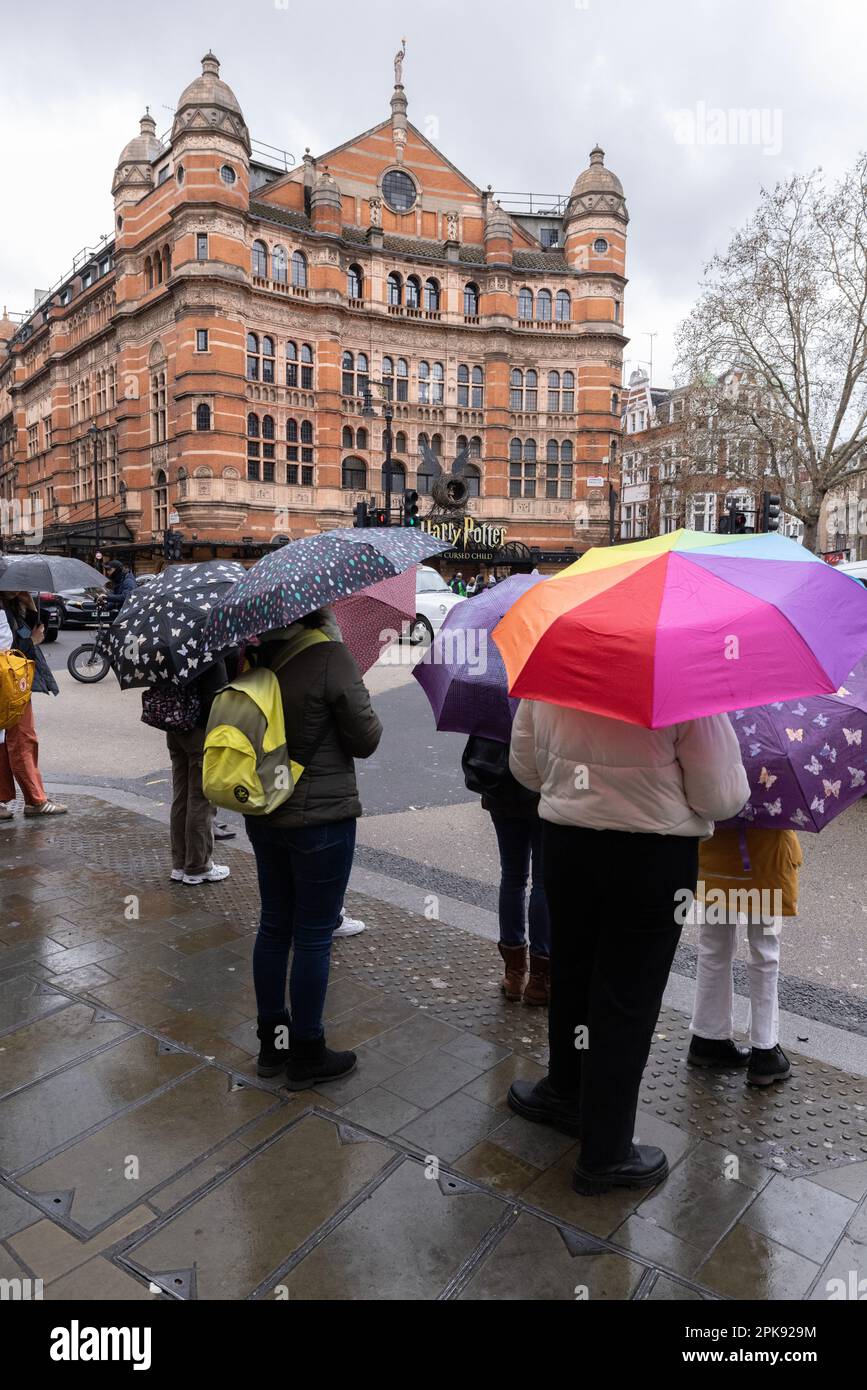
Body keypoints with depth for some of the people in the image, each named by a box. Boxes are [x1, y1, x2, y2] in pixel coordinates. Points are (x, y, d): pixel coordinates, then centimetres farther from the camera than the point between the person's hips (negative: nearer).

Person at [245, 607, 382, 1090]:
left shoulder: (253, 655, 0)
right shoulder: (330, 657, -19)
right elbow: (365, 740, -12)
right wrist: (361, 701, 5)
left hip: (263, 813, 7)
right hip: (321, 817, -7)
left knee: (274, 925, 19)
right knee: (313, 937, 7)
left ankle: (272, 1042, 34)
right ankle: (307, 1056, 22)